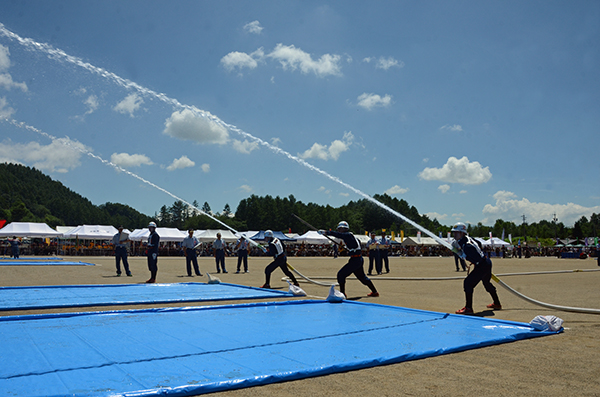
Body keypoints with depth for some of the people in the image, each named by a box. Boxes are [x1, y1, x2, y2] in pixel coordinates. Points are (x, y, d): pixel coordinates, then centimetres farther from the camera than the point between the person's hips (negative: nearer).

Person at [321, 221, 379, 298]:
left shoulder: (348, 235, -12)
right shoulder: (349, 236, 15)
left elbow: (337, 234, -25)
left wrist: (325, 232, -26)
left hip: (355, 260, -10)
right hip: (359, 259, 10)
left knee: (341, 274, -7)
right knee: (362, 277, 22)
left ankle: (342, 293, -4)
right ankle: (374, 292, 31)